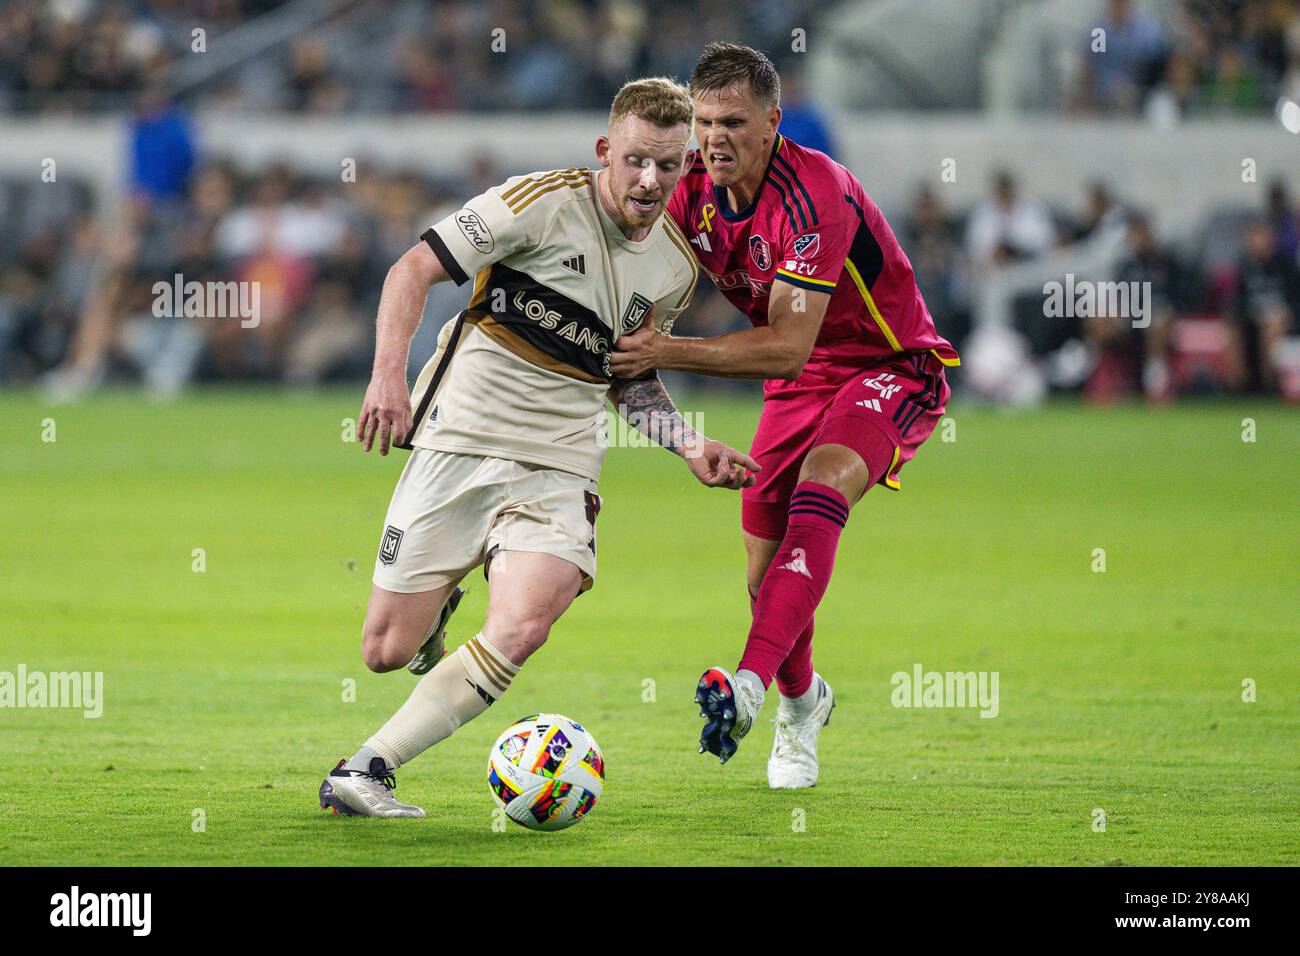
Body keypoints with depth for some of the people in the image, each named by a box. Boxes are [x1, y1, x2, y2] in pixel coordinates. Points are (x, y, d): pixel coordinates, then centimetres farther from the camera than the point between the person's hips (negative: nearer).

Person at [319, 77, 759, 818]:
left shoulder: (676, 264, 9)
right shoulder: (544, 202, -9)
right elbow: (414, 269, -8)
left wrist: (691, 446, 9)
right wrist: (389, 373, -21)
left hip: (560, 468, 3)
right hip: (460, 441, -3)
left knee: (523, 630, -25)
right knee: (387, 652, -3)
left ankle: (365, 772, -16)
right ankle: (436, 604, 36)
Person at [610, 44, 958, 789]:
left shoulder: (813, 193, -30)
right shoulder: (696, 192, -9)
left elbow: (787, 349, -33)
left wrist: (668, 353, -38)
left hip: (892, 370, -7)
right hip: (801, 383, 7)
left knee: (822, 484, -34)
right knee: (766, 577, 3)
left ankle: (752, 684, -46)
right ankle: (802, 702, 33)